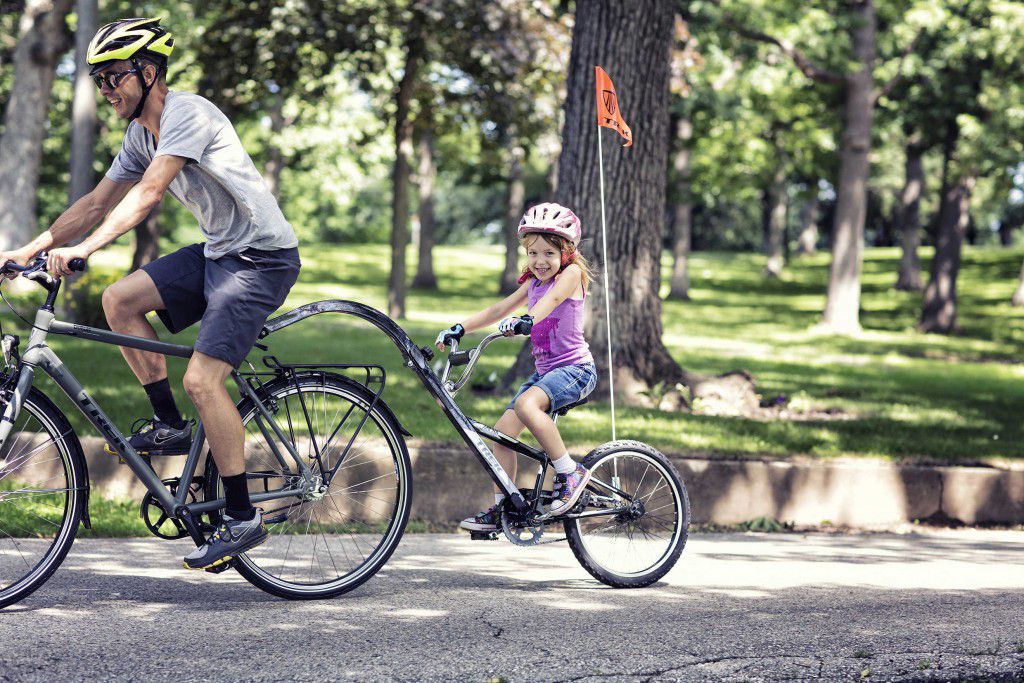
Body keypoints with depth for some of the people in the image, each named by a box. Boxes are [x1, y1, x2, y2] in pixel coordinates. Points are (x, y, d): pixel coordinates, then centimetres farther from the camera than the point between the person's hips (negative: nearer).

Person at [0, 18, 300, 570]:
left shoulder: (187, 114, -19)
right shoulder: (141, 133, 9)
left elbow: (150, 192, -31)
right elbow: (98, 201, 13)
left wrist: (85, 247, -40)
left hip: (263, 258, -9)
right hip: (217, 253, 9)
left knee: (202, 379, -19)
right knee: (120, 300, -3)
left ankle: (242, 519, -9)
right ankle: (170, 425, 7)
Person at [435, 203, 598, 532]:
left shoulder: (571, 273, -8)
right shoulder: (533, 283, 14)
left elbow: (552, 299, -28)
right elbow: (498, 309, 14)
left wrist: (525, 320, -47)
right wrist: (458, 329, 2)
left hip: (576, 368, -8)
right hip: (545, 369, 8)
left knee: (526, 404, -33)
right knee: (503, 430, -1)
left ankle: (570, 473, -22)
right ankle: (499, 509, 8)